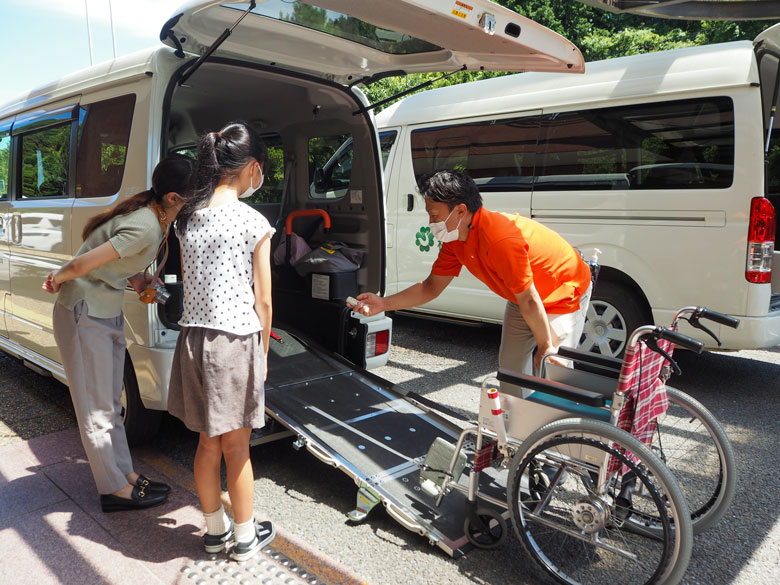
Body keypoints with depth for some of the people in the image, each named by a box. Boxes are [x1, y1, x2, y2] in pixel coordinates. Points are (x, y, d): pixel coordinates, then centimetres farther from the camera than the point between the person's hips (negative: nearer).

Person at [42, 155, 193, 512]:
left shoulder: (151, 214, 1)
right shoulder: (146, 227, -28)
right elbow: (83, 264, -23)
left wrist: (136, 276, 0)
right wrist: (58, 280, -5)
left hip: (110, 314, 9)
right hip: (85, 317, -9)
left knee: (111, 403, 18)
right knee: (96, 409, 5)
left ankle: (126, 474, 31)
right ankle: (114, 489, 18)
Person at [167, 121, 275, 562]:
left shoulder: (188, 217, 6)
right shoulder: (253, 222, -11)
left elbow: (187, 280, 12)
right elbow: (262, 301, -8)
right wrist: (263, 351, 4)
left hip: (193, 338, 6)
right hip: (236, 341, -6)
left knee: (208, 442, 18)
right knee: (236, 446, 9)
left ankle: (216, 530, 35)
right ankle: (245, 537, 27)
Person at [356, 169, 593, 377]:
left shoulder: (501, 240, -39)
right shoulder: (454, 239, -12)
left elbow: (528, 300, -29)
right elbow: (431, 287, -3)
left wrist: (545, 347, -17)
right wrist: (384, 304, -14)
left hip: (564, 294, -8)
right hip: (523, 299, 8)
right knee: (510, 367, 13)